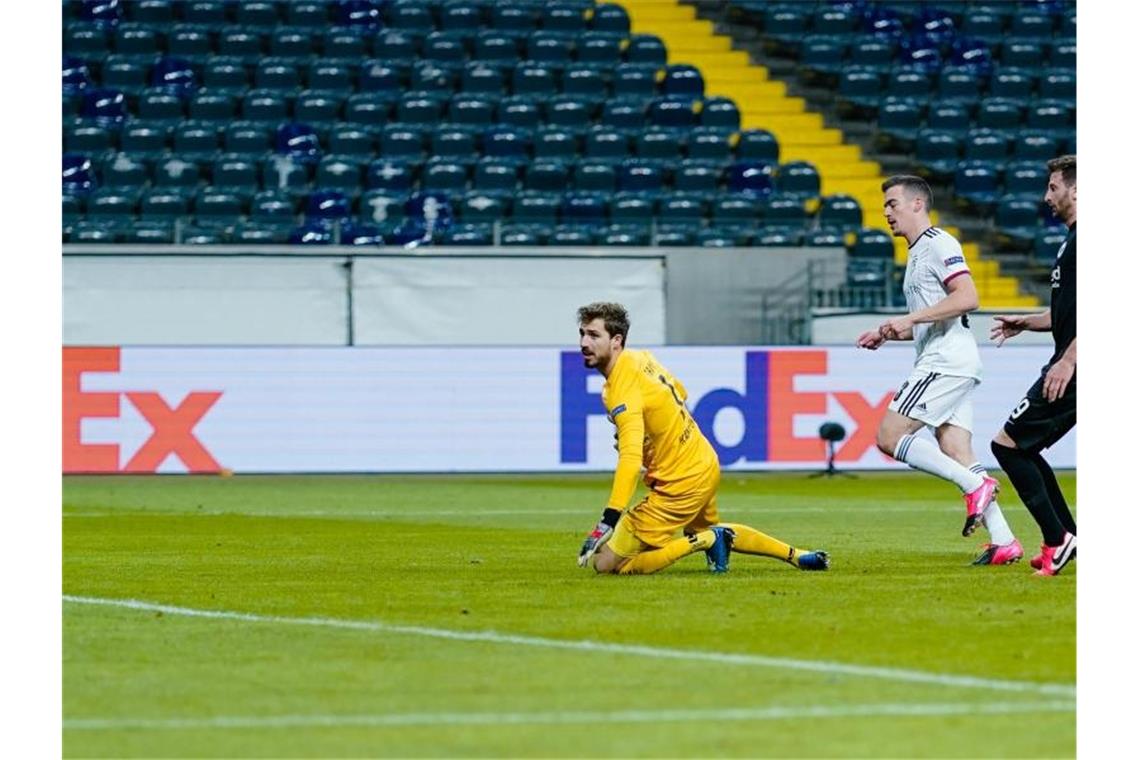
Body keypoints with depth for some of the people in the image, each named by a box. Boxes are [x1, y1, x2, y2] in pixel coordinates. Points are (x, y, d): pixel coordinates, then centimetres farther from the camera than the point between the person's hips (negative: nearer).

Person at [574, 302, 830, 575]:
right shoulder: (641, 358, 1)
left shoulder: (623, 389, -25)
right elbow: (680, 392, 21)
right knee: (706, 528, 39)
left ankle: (705, 541, -6)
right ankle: (795, 555, 39)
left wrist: (608, 521, -43)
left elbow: (630, 460, -37)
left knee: (606, 563, -7)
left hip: (680, 485, -10)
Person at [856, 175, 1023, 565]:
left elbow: (967, 298, -20)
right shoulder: (917, 252, 25)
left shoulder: (938, 244, -7)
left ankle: (976, 484, -15)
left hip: (947, 360, -10)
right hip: (939, 363, 10)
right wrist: (886, 334, 19)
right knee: (956, 456, 3)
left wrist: (910, 318, -21)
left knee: (890, 437, -13)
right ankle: (1003, 541, -2)